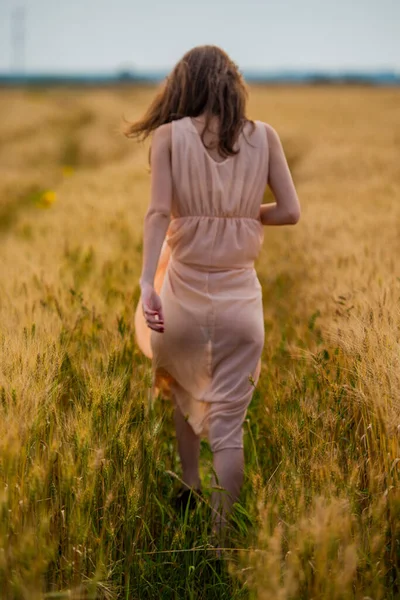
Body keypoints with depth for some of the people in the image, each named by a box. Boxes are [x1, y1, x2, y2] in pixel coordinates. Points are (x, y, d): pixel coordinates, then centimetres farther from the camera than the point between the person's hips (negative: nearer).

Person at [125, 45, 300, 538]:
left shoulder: (169, 135, -5)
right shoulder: (263, 136, -1)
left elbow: (158, 212, -16)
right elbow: (290, 212, -3)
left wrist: (146, 283, -22)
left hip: (183, 289, 0)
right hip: (239, 297, 0)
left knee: (184, 396, 28)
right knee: (228, 422, 5)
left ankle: (189, 490, 40)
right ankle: (220, 533, 5)